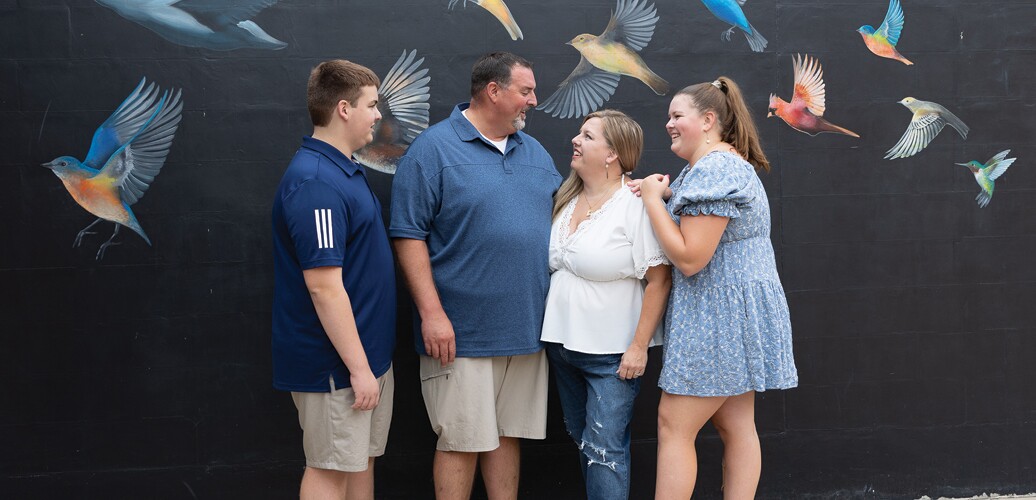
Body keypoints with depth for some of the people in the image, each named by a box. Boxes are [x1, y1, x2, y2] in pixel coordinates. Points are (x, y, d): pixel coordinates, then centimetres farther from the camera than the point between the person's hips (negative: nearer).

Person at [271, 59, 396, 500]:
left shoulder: (344, 171, 11)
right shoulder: (315, 182, -21)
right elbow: (323, 285, -25)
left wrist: (369, 360, 17)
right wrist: (358, 367, -21)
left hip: (368, 354, 9)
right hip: (337, 363, -9)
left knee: (362, 460, 17)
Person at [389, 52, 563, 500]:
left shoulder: (534, 151, 13)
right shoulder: (433, 149, -8)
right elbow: (408, 236, -12)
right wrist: (432, 313, -17)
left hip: (526, 327, 6)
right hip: (460, 333, -6)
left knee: (508, 434, 14)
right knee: (461, 441, 1)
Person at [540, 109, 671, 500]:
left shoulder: (635, 204, -15)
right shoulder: (567, 200, 8)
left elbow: (659, 280, -17)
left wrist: (639, 347, -18)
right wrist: (554, 334, 12)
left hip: (612, 352, -8)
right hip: (563, 344, 8)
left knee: (603, 449, -5)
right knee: (582, 440, 16)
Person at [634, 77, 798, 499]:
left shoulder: (714, 169, -19)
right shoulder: (714, 165, 16)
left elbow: (689, 257, -22)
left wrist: (653, 199, -12)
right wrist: (662, 195, 3)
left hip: (721, 316, -11)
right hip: (729, 311, 11)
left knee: (674, 425, -6)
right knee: (735, 425, 12)